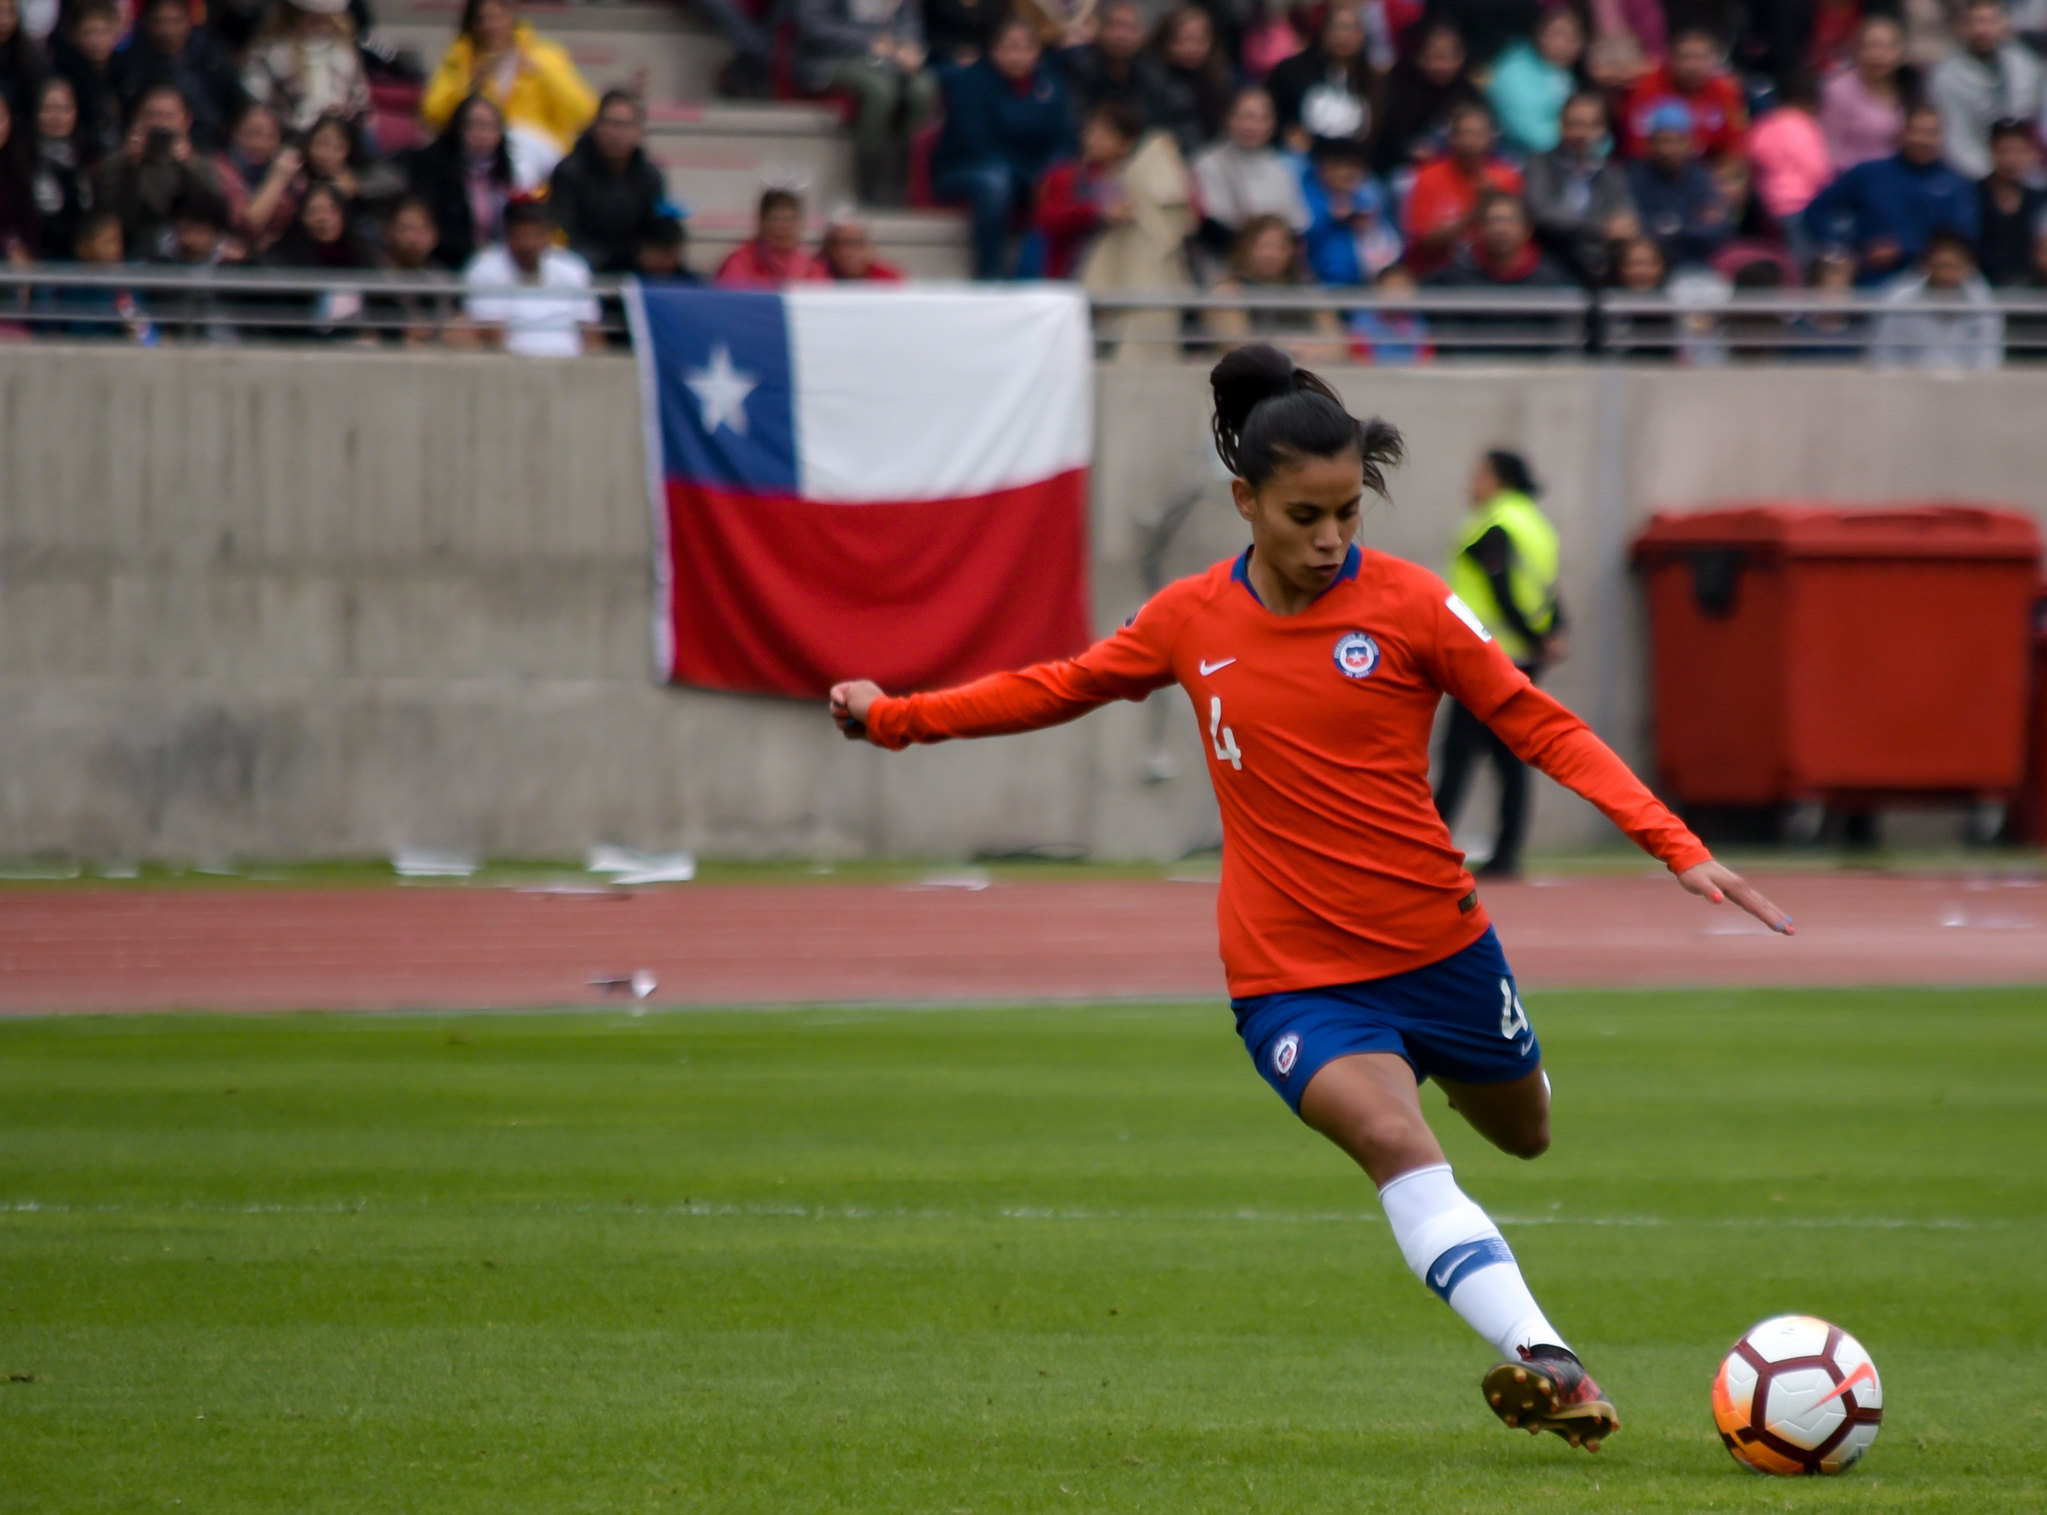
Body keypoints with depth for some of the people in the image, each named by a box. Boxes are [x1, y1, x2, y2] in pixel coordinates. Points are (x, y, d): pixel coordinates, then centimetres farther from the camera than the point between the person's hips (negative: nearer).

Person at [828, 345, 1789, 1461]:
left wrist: (1678, 848, -14)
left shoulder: (1410, 606, -8)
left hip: (1439, 943, 1)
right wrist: (894, 717, 19)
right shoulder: (1191, 621, -1)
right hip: (1293, 978, -1)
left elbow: (1541, 727, -5)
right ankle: (1541, 1359, -36)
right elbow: (1058, 689, 15)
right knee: (1398, 1147, -26)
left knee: (1523, 1132, 20)